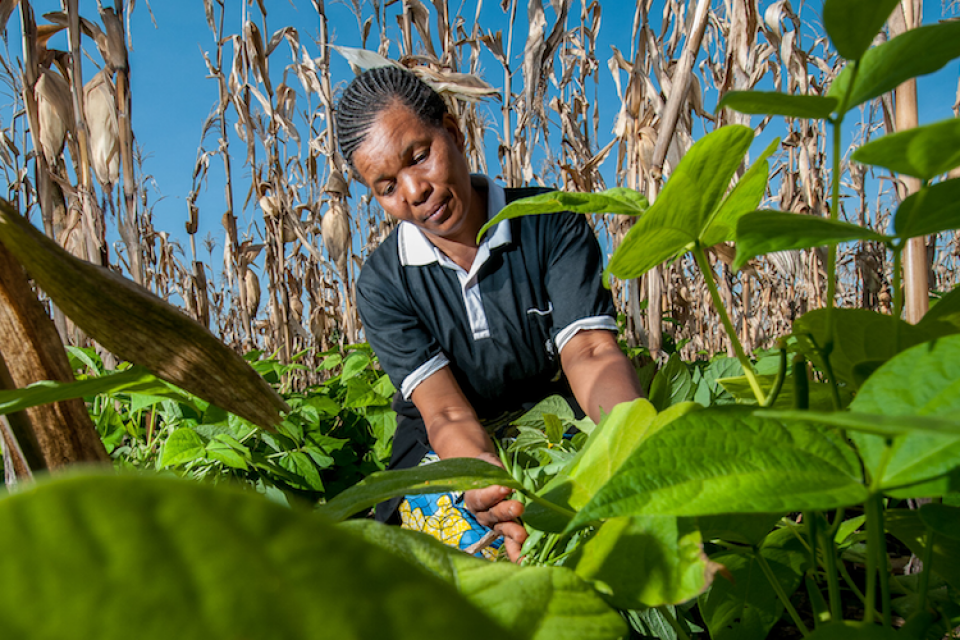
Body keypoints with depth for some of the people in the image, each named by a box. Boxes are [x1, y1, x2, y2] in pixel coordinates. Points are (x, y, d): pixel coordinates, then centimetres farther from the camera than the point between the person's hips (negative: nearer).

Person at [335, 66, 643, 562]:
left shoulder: (553, 224, -8)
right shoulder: (382, 283, -8)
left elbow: (590, 353, -19)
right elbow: (447, 414, -19)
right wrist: (484, 484, -44)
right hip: (449, 453, 0)